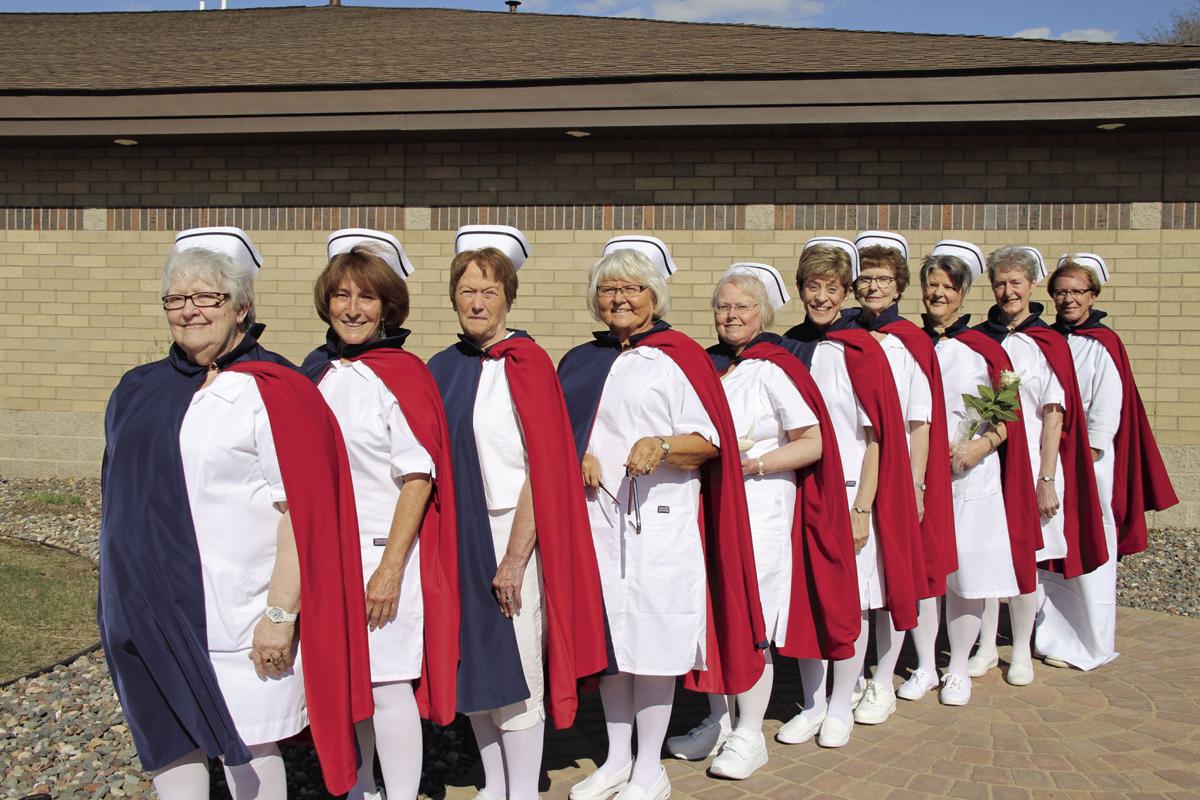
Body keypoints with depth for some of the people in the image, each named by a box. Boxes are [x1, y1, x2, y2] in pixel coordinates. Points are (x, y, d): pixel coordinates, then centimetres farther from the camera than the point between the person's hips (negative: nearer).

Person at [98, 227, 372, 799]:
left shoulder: (272, 391, -11)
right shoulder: (142, 391, 9)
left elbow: (302, 513, -14)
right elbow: (128, 497, 19)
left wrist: (281, 612, -18)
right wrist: (122, 600, 17)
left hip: (236, 616, -6)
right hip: (148, 611, 6)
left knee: (244, 748, 5)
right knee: (167, 741, 13)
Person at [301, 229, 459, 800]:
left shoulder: (403, 376, -11)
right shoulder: (318, 372, 8)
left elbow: (419, 477, -14)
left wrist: (390, 568, -17)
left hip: (386, 555, -6)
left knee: (387, 685, -2)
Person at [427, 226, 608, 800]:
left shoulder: (527, 364, -9)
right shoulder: (443, 370, 8)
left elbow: (542, 467, -13)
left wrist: (514, 557, -16)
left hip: (512, 534, -6)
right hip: (458, 536, 6)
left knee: (515, 670, 1)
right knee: (473, 666, 14)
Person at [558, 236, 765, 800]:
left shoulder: (679, 357, 0)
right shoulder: (580, 362, 14)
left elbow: (709, 441, -3)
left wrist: (662, 446, -23)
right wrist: (575, 458, -4)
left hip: (658, 519, -4)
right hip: (595, 516, 5)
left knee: (652, 641, -1)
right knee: (607, 638, 9)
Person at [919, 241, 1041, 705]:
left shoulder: (983, 348, 2)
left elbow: (1009, 413, 3)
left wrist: (982, 445, -13)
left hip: (970, 474, -1)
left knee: (966, 570, -1)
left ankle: (958, 668, 15)